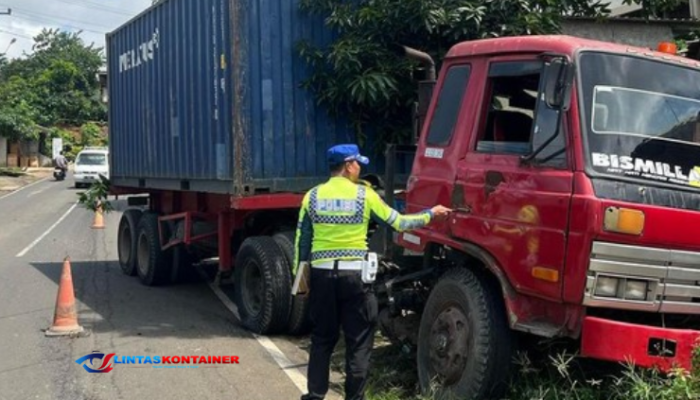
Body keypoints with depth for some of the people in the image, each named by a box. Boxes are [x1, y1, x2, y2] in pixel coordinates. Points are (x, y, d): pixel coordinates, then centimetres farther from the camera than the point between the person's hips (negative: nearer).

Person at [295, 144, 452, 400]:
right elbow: (398, 223, 4)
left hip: (322, 274, 3)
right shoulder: (365, 195, -3)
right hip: (354, 275, -3)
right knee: (358, 342, 6)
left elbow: (302, 239, 7)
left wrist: (299, 272, 17)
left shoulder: (313, 196, 4)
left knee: (322, 339, 14)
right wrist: (430, 214, 17)